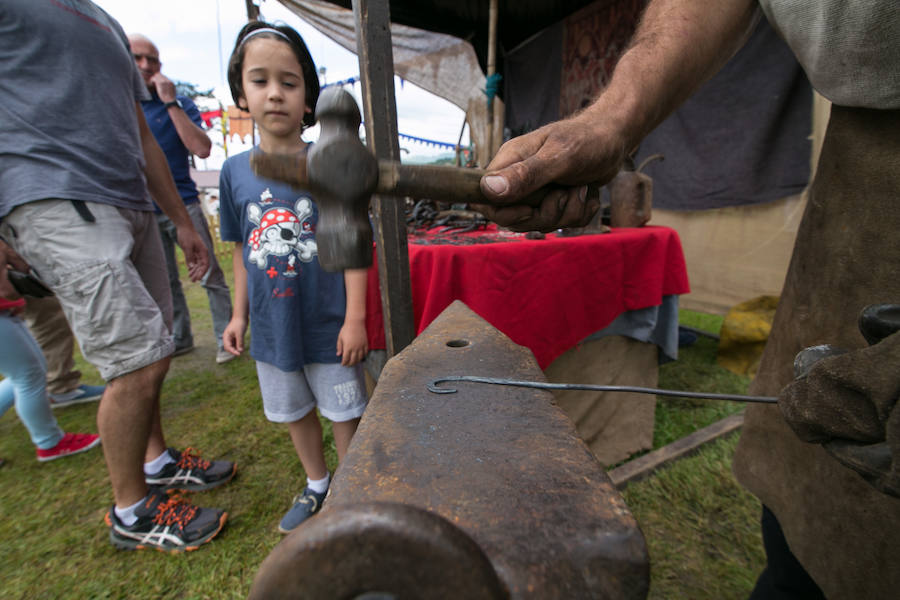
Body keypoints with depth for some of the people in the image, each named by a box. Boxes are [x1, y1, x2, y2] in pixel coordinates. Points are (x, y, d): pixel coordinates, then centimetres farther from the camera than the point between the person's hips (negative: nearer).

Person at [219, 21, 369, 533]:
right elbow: (242, 250, 9)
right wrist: (239, 314, 10)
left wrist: (355, 318, -14)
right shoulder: (235, 171, 2)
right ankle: (317, 486, 47)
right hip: (273, 328, 5)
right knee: (293, 413, 21)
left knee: (345, 412, 11)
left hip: (328, 324, -4)